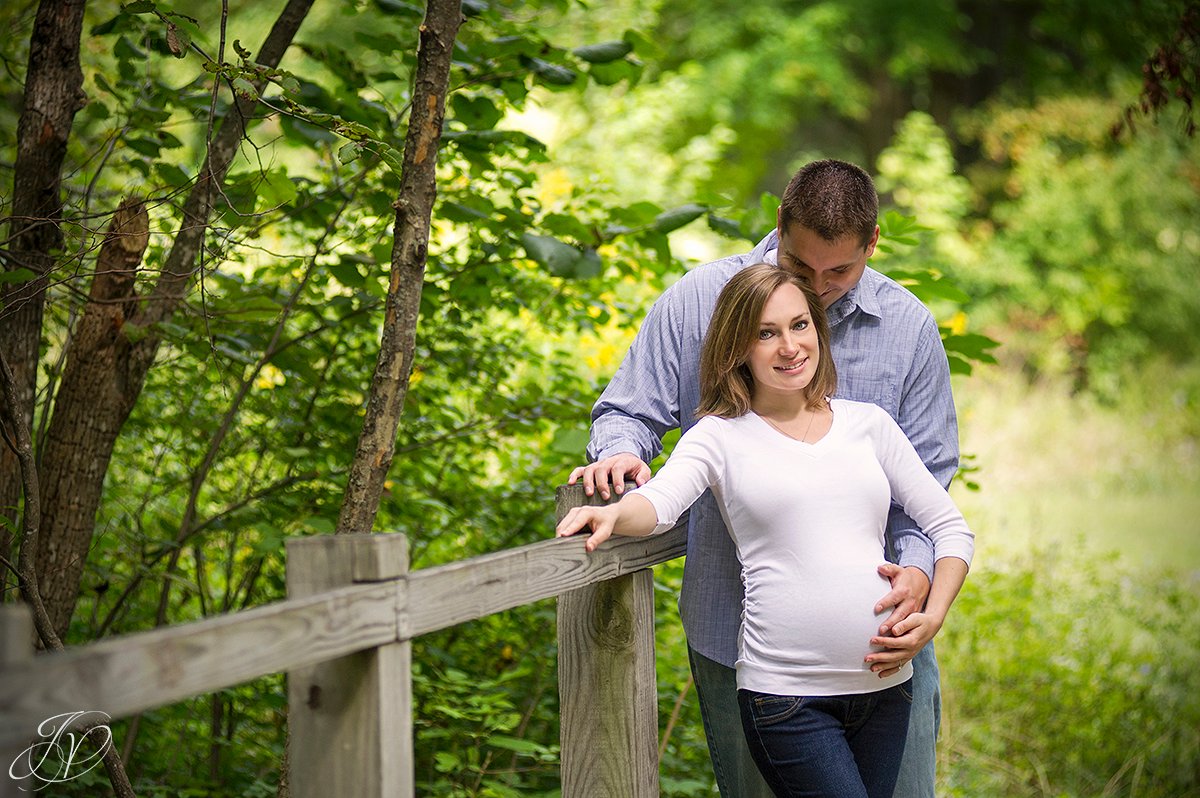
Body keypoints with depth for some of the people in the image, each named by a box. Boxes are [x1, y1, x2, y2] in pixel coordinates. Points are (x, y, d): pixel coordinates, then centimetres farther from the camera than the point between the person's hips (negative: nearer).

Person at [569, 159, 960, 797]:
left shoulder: (908, 328, -2)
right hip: (736, 627, 0)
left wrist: (917, 572, -19)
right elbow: (630, 412, 4)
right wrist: (619, 453, -20)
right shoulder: (699, 301, -5)